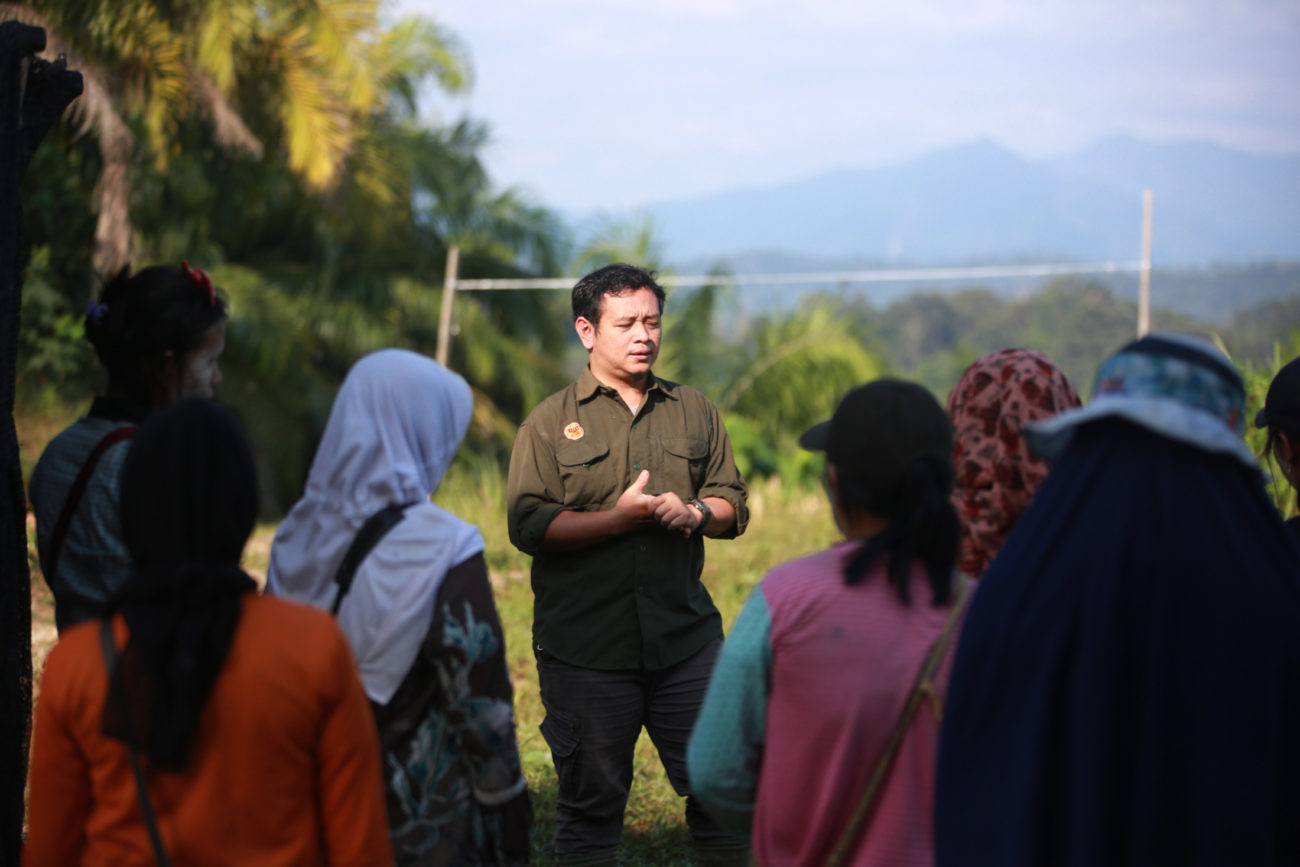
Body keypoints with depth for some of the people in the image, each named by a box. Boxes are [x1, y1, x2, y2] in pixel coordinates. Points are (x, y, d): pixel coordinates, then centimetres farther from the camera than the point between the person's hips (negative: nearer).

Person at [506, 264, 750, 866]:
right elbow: (528, 525, -9)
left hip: (686, 640, 3)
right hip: (585, 650, -2)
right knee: (590, 800, 7)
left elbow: (733, 506, 14)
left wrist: (694, 513, -8)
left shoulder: (693, 412, 12)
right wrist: (624, 516, -14)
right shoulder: (551, 422, 1)